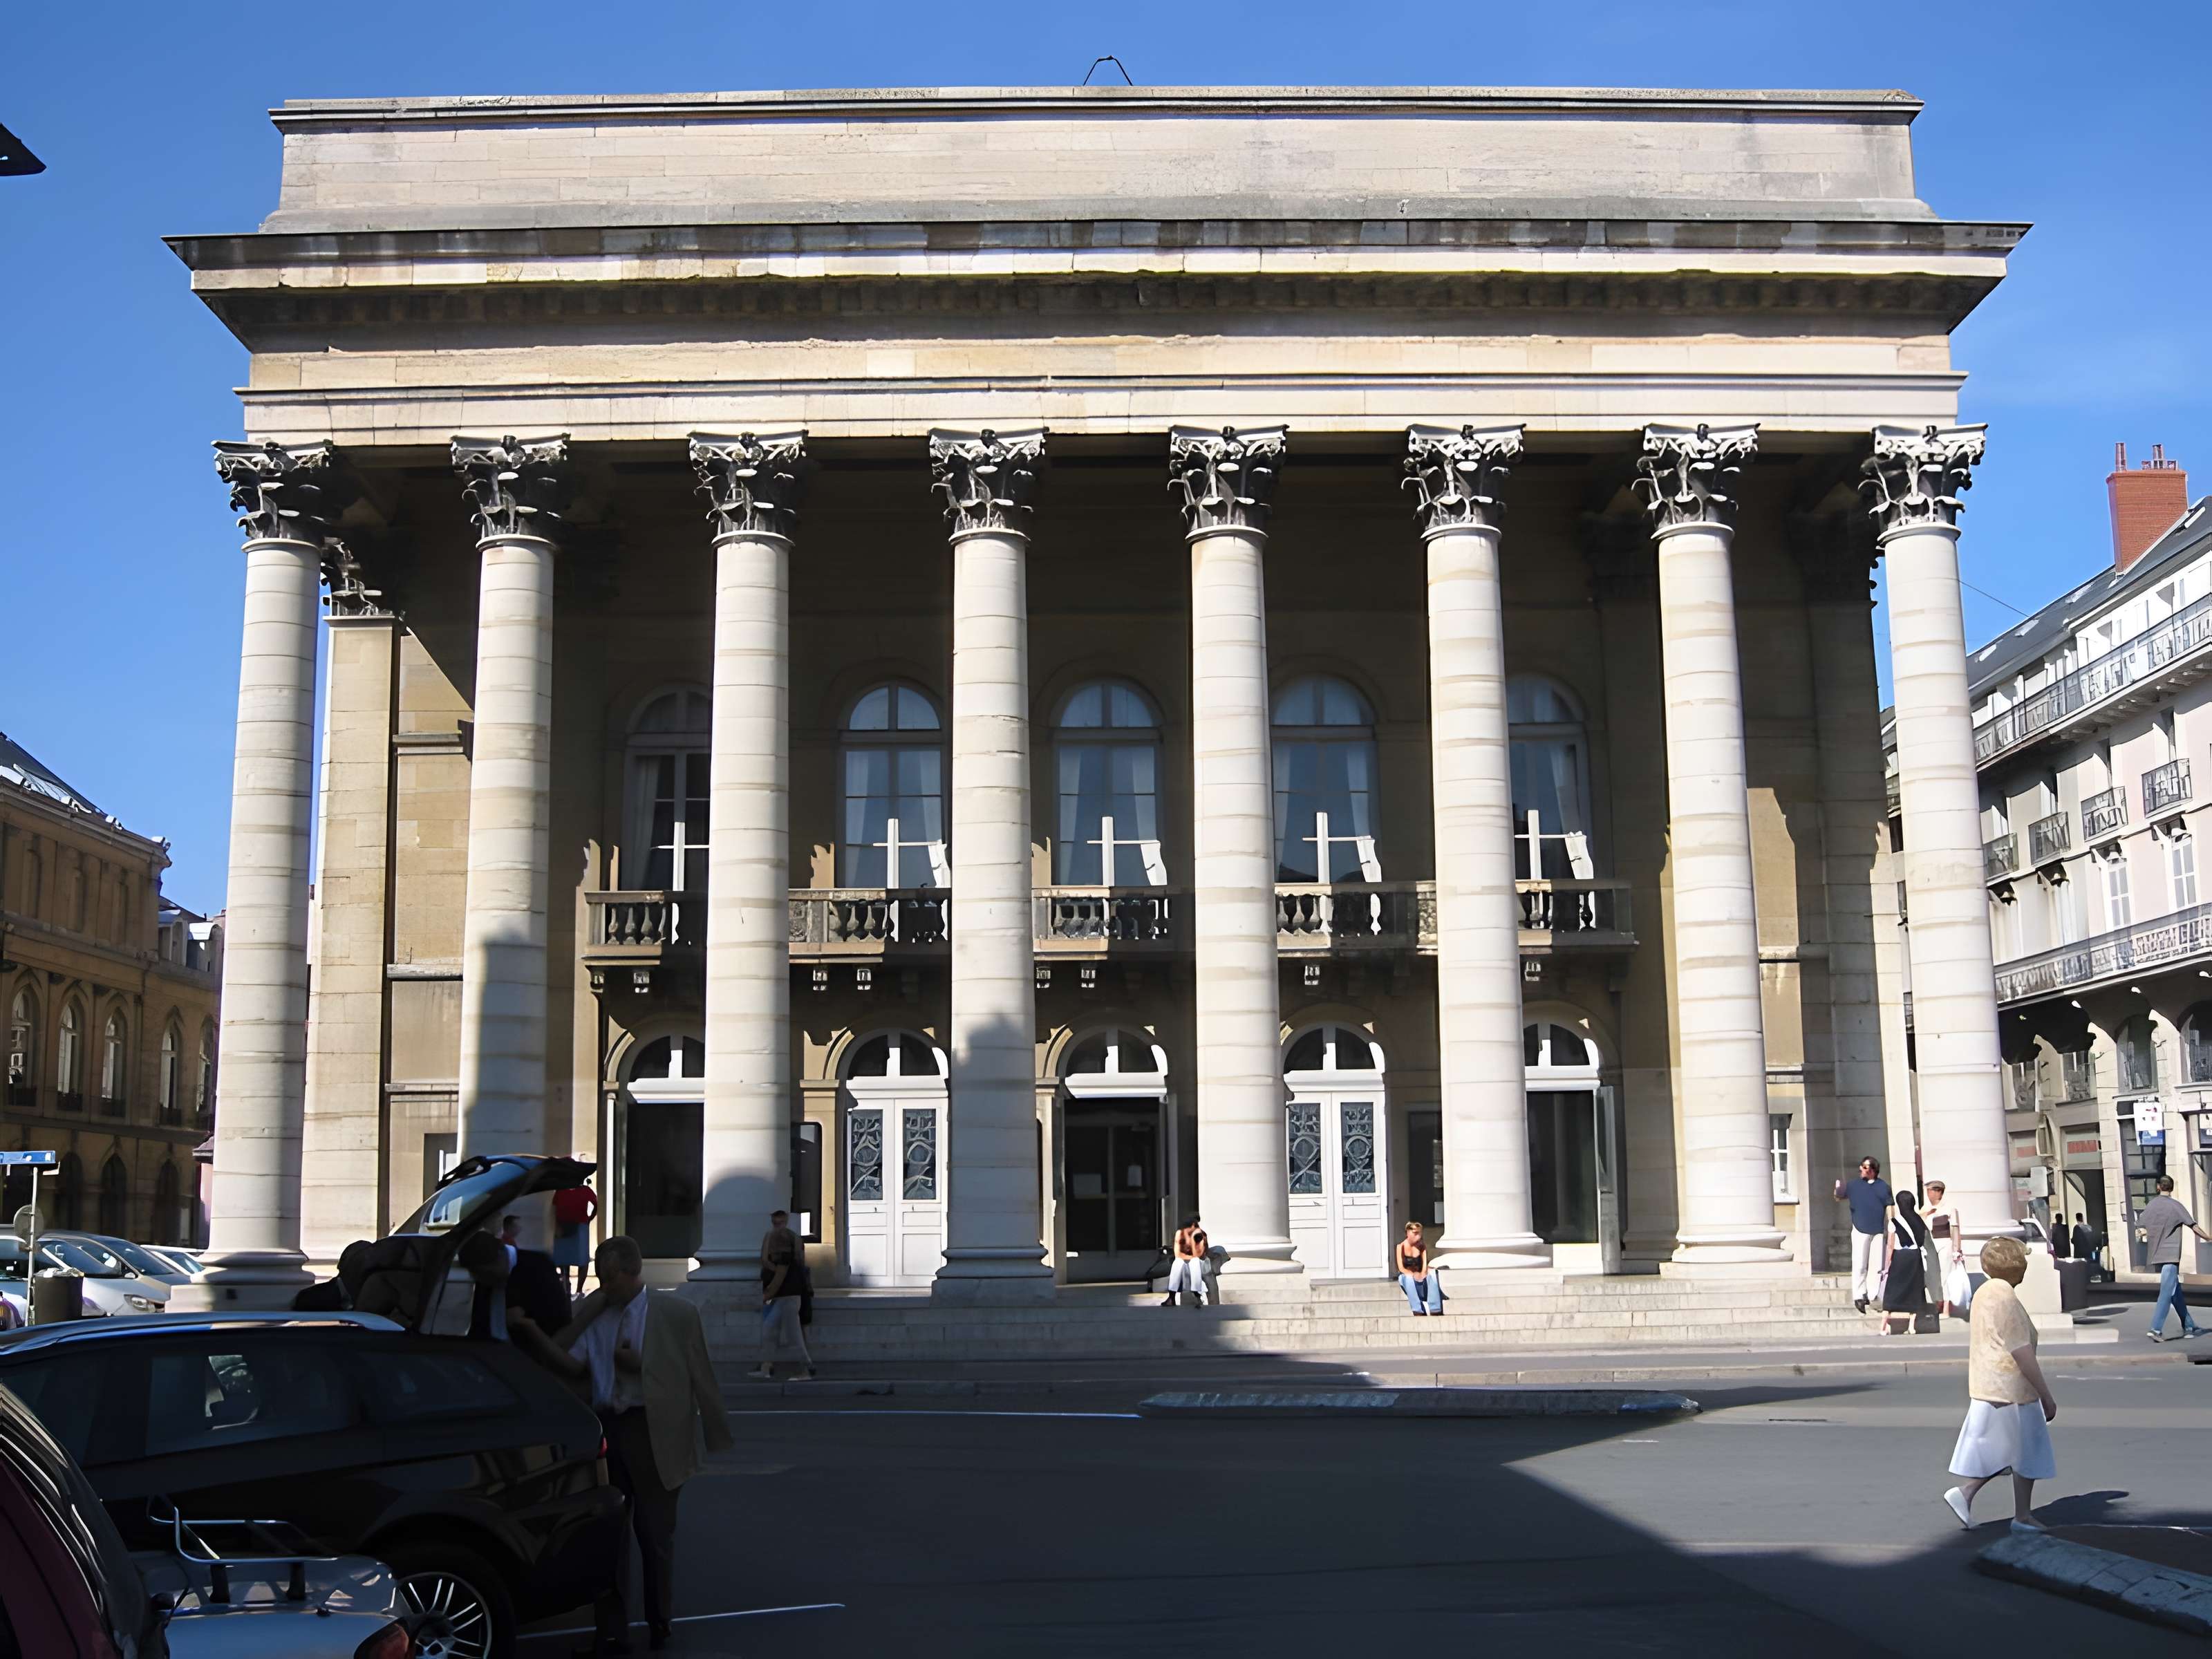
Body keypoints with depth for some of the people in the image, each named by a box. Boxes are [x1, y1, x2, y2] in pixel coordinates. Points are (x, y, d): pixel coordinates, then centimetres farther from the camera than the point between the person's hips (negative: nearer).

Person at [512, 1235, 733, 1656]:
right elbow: (573, 1365, -5)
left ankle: (660, 1624, 26)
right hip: (605, 1429, 3)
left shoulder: (676, 1314, -3)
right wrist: (533, 1334, -18)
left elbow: (700, 1376, -1)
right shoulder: (592, 1314, 7)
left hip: (652, 1432, -3)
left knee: (655, 1532, 7)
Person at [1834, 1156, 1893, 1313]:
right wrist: (1837, 1194, -18)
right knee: (1860, 1265, -4)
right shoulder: (1854, 1185, 5)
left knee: (1876, 1265, 4)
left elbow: (1889, 1209, 8)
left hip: (1879, 1231, 1)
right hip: (1860, 1230, -1)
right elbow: (1840, 1198, 6)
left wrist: (1890, 1230, 2)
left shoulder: (1883, 1187, 6)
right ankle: (1859, 1296, -2)